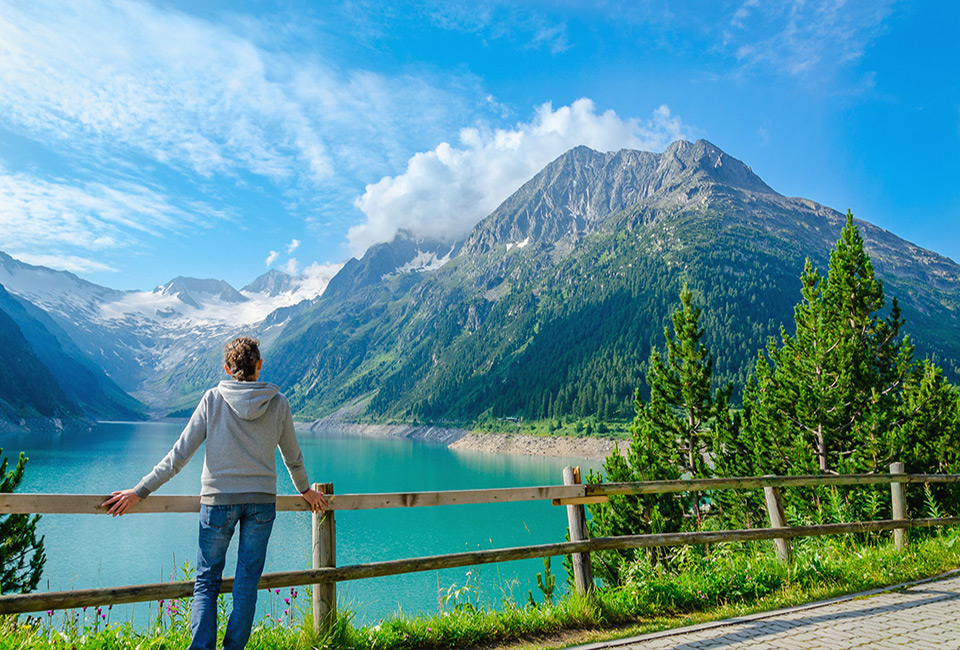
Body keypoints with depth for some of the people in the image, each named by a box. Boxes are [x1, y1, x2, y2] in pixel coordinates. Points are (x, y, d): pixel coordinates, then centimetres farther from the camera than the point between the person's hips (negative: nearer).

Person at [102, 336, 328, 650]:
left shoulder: (213, 398, -5)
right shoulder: (278, 402, -1)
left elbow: (180, 453, -6)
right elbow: (292, 456, 11)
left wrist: (140, 491, 3)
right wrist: (305, 489, 27)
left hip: (219, 499, -1)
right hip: (262, 501, 1)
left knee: (206, 581, 12)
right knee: (246, 583, 11)